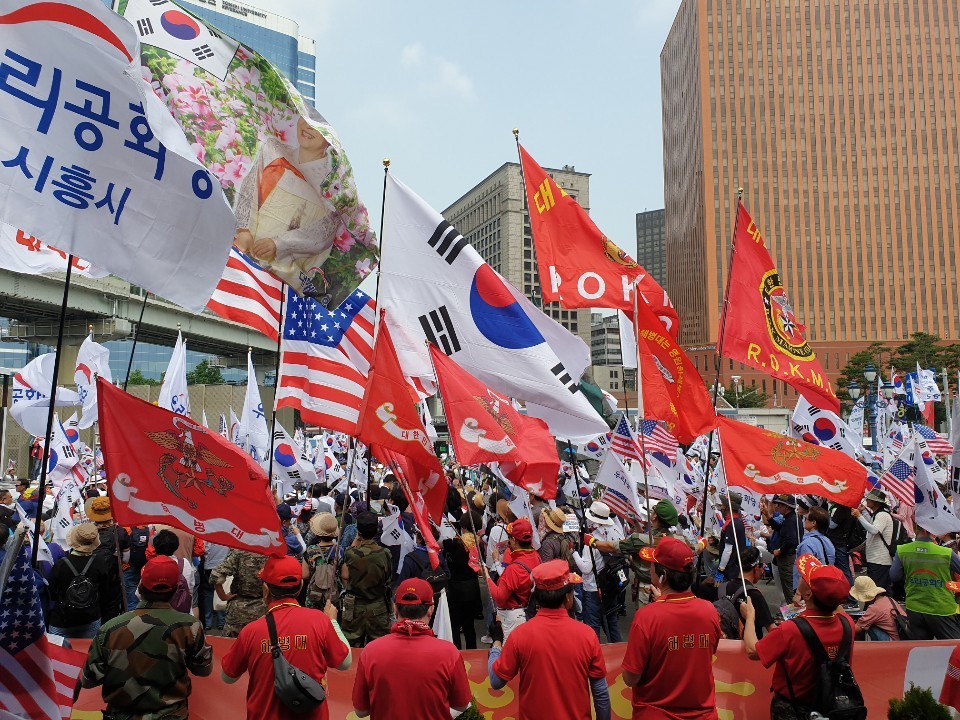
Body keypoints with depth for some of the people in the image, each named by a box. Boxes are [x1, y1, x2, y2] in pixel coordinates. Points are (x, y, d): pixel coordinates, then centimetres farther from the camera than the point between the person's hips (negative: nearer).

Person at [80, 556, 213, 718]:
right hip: (171, 714, -1)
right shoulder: (189, 626, -19)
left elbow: (89, 679, -7)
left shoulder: (111, 628, -17)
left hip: (121, 715, 1)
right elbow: (204, 669, -4)